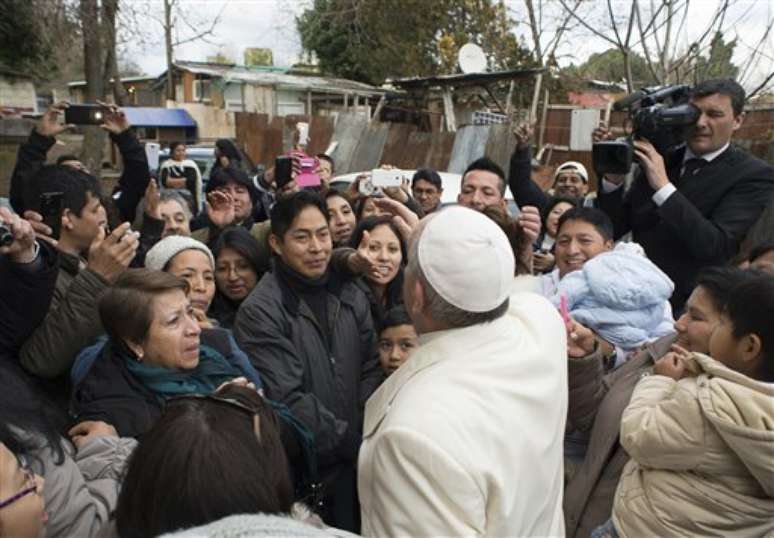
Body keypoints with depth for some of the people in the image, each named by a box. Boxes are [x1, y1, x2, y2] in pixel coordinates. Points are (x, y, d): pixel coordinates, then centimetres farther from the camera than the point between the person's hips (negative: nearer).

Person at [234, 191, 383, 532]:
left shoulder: (351, 295, 3)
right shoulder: (259, 311, -16)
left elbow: (371, 370, 4)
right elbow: (287, 400, -19)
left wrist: (367, 435, -9)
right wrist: (349, 439, -15)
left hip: (356, 463, 5)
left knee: (356, 528, 20)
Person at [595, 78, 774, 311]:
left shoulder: (755, 175, -6)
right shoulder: (658, 158, 5)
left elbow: (715, 246, -20)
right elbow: (614, 229, 4)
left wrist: (663, 186, -23)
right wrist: (613, 179, -12)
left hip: (690, 306, -3)